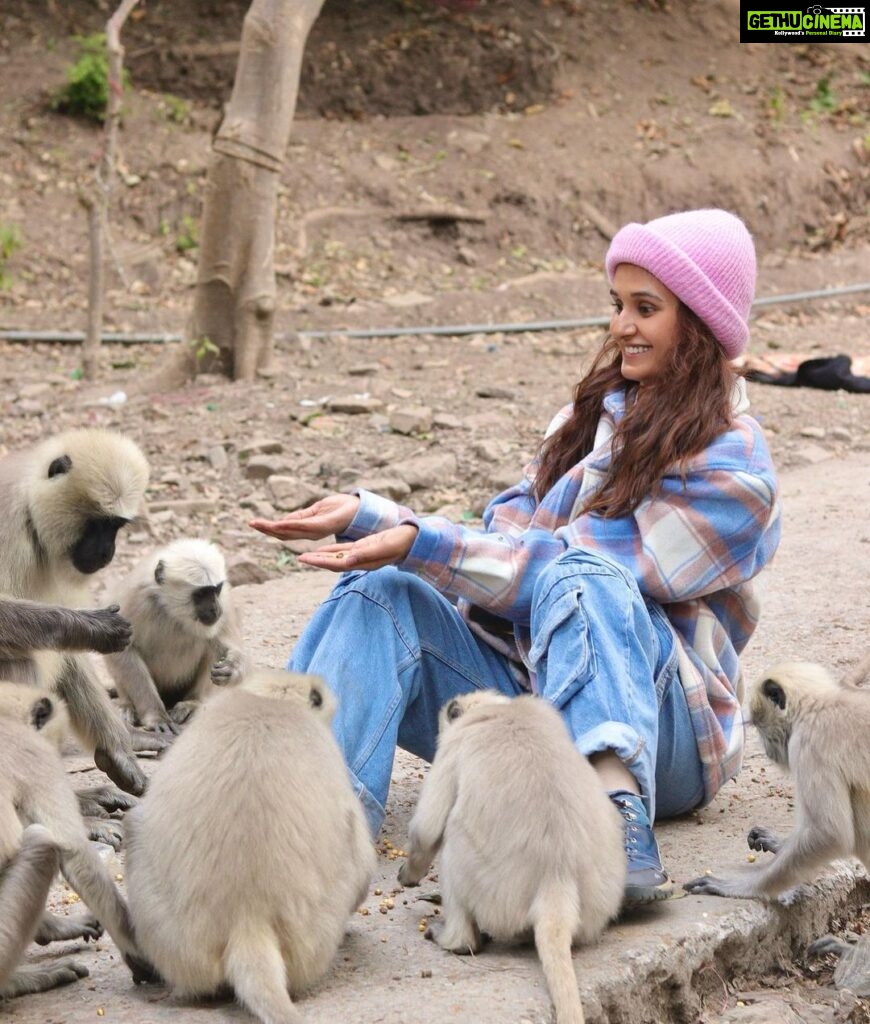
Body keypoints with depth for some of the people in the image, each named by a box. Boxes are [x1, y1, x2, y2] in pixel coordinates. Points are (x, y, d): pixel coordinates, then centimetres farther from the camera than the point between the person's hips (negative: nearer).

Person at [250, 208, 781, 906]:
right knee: (379, 593, -16)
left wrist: (418, 543, -25)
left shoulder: (732, 472, -9)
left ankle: (620, 817, -58)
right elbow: (508, 533, 8)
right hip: (525, 679, 6)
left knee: (579, 578, -35)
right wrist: (366, 516, -6)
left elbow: (568, 566, -18)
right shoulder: (601, 410, 14)